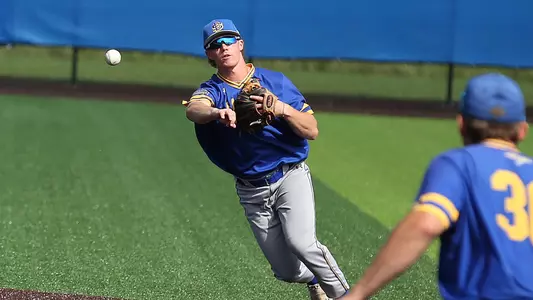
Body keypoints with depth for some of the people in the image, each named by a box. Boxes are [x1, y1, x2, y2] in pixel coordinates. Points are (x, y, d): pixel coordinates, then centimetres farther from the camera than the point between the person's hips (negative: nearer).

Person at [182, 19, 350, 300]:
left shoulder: (275, 81, 1)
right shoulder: (212, 90, -1)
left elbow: (312, 131, -4)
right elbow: (194, 109, -28)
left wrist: (283, 109, -24)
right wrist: (217, 113, -52)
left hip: (291, 176, -2)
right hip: (252, 190, 2)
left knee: (300, 242, -28)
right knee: (287, 271, 4)